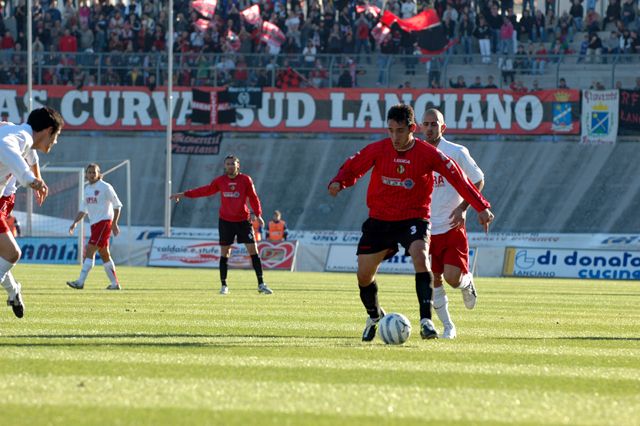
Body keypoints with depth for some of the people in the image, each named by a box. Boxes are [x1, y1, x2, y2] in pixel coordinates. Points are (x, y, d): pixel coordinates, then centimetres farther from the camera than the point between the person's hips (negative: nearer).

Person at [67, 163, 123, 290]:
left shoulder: (105, 187, -8)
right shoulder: (87, 189, 14)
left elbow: (117, 205, -6)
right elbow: (84, 209, 19)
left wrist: (114, 223, -13)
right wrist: (75, 222, 5)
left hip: (104, 222, -8)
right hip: (94, 223, 8)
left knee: (90, 250, -15)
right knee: (104, 254, 11)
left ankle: (80, 282, -19)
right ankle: (115, 283, 17)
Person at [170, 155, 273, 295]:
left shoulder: (246, 180, -3)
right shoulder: (220, 181, 2)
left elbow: (253, 198, 0)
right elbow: (205, 191, 12)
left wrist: (258, 215, -12)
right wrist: (184, 194, 13)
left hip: (243, 220, -2)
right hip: (225, 221, 2)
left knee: (253, 249, -6)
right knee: (224, 253, 3)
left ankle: (261, 285, -1)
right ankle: (223, 286, 13)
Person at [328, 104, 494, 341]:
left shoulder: (427, 154, -11)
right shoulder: (378, 150, -5)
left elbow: (457, 177, -7)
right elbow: (354, 167, 6)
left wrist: (481, 207, -10)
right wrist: (338, 182, -17)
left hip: (414, 217, -3)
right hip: (379, 219, 3)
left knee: (420, 255, -31)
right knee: (364, 274, 4)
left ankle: (426, 320, -33)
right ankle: (374, 317, 35)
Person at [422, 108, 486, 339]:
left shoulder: (457, 152, -6)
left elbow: (478, 181, 1)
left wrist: (463, 207, -11)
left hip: (452, 227, -3)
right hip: (427, 229, 3)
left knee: (453, 277, -14)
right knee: (434, 280, 1)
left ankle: (467, 283, 23)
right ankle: (448, 327, 17)